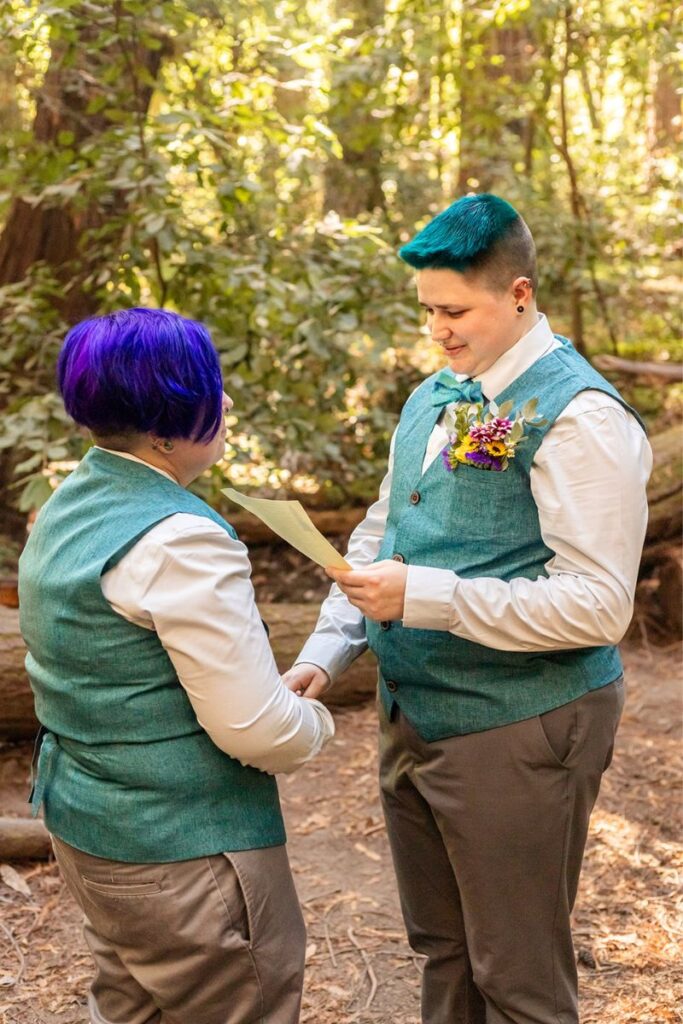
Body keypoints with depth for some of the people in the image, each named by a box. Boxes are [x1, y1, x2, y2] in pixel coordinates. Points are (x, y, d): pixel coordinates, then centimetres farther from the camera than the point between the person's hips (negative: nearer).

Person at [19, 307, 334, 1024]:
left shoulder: (68, 508, 4)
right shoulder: (179, 540, -25)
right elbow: (257, 729, -25)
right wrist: (315, 722, -3)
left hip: (84, 825, 9)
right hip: (184, 853, -9)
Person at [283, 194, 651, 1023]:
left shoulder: (577, 416, -17)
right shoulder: (432, 399, 8)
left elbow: (598, 605, -23)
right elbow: (378, 536, 15)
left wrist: (424, 596, -26)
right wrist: (323, 654, 1)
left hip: (518, 732, -7)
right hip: (412, 720, 8)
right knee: (441, 950, 22)